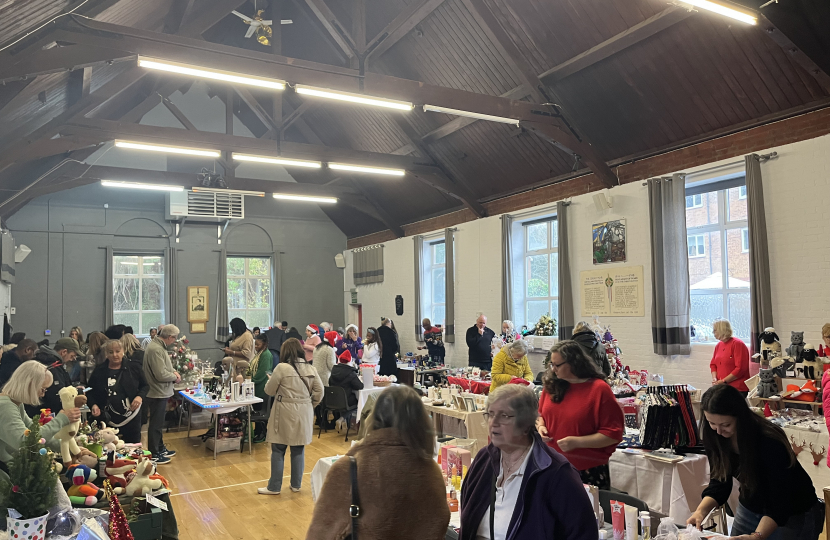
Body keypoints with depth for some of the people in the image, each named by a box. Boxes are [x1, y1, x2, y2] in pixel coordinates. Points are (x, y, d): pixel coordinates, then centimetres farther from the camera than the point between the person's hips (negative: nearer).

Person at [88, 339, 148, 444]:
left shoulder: (134, 368, 0)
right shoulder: (99, 372, 2)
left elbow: (145, 386, 8)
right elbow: (90, 392, 11)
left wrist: (140, 396, -11)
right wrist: (93, 405, -7)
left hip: (131, 419, 0)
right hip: (107, 419, 1)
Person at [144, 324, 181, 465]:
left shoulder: (159, 346, 9)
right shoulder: (155, 349, -25)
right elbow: (161, 374, -28)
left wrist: (173, 371, 3)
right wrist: (175, 377, -11)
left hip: (161, 393, 11)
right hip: (157, 393, -11)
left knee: (158, 423, 21)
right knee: (155, 424, 2)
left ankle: (160, 449, 34)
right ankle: (153, 454, 12)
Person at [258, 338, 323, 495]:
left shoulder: (282, 368, -11)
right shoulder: (310, 369, 3)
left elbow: (269, 390, -2)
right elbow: (319, 392, 4)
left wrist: (272, 379, 17)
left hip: (285, 413, -5)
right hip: (304, 414, 5)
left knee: (278, 450, 6)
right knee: (299, 450, 13)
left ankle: (274, 487, 13)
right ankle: (296, 484, 22)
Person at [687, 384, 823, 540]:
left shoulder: (770, 442, -32)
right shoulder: (715, 437, -16)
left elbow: (779, 501, -30)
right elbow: (719, 482, -9)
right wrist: (701, 510, -26)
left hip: (793, 515, -5)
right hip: (749, 509, 5)